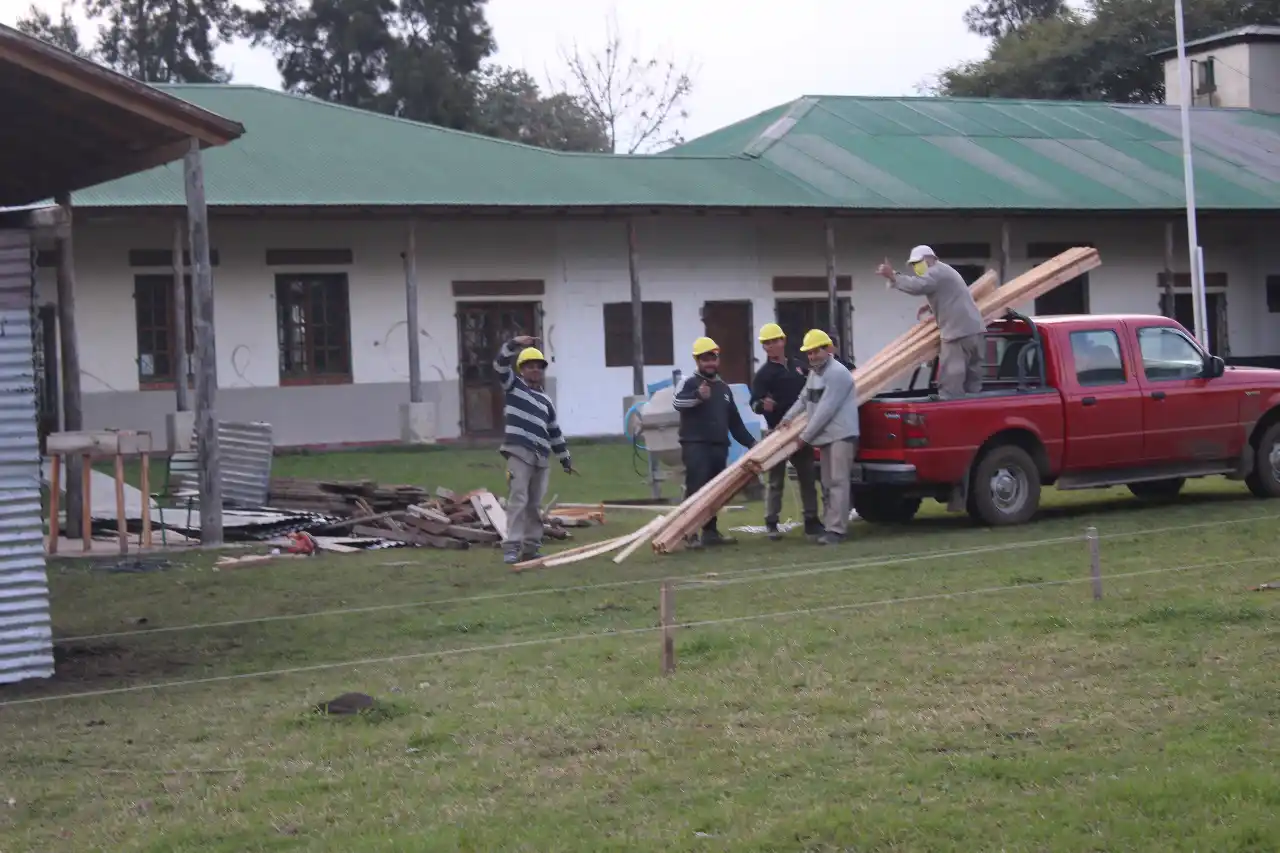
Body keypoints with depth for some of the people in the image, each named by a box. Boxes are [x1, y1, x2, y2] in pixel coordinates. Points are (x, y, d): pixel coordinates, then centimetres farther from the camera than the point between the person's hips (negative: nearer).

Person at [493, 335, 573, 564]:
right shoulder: (514, 386, 8)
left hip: (541, 457, 6)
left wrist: (565, 458, 25)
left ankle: (531, 547, 12)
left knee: (535, 504, 7)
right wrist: (514, 344, -21)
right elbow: (500, 364, -9)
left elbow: (554, 431, 25)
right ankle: (511, 547, -17)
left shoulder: (546, 401, 21)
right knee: (518, 499, -14)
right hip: (518, 452, -6)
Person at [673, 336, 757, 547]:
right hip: (695, 446, -7)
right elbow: (677, 401, -25)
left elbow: (734, 420, 25)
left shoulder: (724, 387, 20)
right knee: (695, 490, -13)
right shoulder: (690, 383, -2)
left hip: (719, 447, 7)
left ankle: (710, 531, 17)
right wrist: (698, 396, -43)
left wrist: (750, 442, 18)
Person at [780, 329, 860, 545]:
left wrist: (805, 435, -14)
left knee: (838, 482, -13)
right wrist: (788, 418, 12)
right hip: (826, 436, 10)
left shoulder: (837, 373, -15)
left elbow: (826, 409, -18)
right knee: (827, 484, 11)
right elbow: (804, 400, 28)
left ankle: (836, 529, -17)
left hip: (842, 435, -10)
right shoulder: (813, 373, 16)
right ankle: (829, 525, 16)